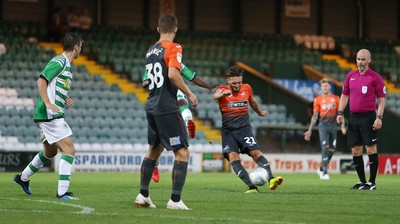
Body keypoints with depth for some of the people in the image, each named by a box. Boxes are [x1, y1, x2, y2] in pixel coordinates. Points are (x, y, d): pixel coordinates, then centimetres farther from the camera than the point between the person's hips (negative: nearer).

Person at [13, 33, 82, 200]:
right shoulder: (59, 62, -12)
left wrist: (66, 99, 11)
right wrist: (48, 103, -27)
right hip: (50, 115, -11)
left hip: (51, 116, 11)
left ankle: (23, 178, 40)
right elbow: (41, 81, -19)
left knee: (50, 152, 24)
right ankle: (62, 192, -17)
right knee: (69, 150, -14)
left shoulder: (66, 64, 18)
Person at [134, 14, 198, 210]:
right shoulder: (173, 48, -8)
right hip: (167, 108, -8)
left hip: (152, 106, 8)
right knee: (182, 152, -5)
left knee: (154, 150, 21)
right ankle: (175, 200, -11)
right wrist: (189, 94, -11)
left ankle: (143, 195, 23)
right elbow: (173, 74, -22)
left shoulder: (151, 50, 14)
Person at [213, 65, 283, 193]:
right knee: (233, 157, -17)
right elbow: (215, 96, -29)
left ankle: (271, 179, -26)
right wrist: (223, 94, -52)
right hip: (228, 131, -2)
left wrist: (259, 112, 45)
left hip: (244, 128, 2)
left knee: (256, 152, -16)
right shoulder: (223, 89, -4)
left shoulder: (247, 88, 7)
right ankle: (251, 187, -22)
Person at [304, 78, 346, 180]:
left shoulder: (335, 98, 6)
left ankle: (321, 169, 22)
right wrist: (310, 130, 4)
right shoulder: (318, 100, 3)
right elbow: (315, 116, 7)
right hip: (323, 125, -3)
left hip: (333, 125, 3)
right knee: (325, 148, -14)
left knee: (331, 150, 4)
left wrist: (342, 126, -1)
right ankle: (324, 172, -12)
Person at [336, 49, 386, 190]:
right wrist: (340, 112, 8)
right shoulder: (350, 76, 11)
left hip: (368, 117, -5)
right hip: (353, 117, 5)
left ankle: (372, 183, -2)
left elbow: (381, 99, -4)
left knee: (371, 148, -6)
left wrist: (379, 117, -13)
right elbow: (345, 95, 18)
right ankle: (362, 181, 14)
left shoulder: (375, 77, -4)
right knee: (355, 151, 5)